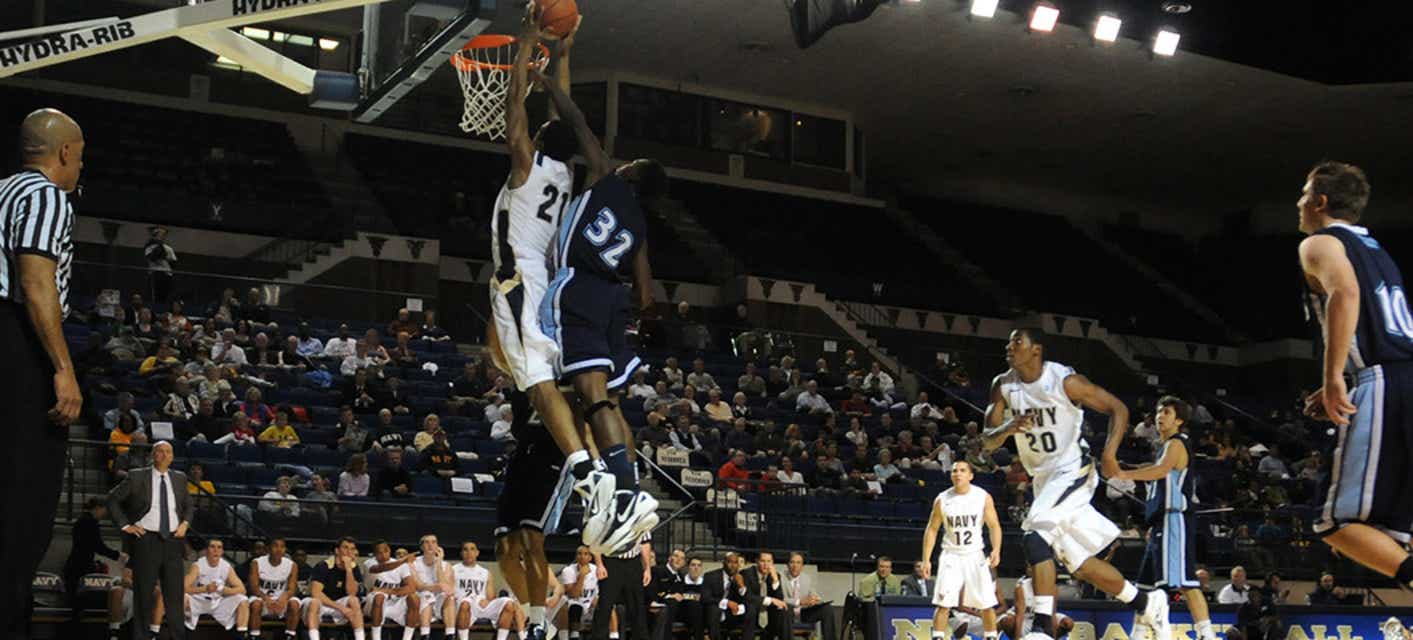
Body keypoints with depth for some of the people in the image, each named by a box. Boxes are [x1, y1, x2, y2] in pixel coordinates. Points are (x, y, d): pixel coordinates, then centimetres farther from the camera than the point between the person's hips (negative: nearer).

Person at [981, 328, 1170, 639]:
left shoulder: (1065, 381, -16)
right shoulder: (1003, 386, 0)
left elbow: (1118, 408, -8)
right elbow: (987, 441, -1)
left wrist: (1109, 453, -21)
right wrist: (1006, 429, -23)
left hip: (1072, 472, -7)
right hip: (1044, 479, 7)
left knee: (1035, 539, -25)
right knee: (1081, 564, 10)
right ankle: (1147, 605, 28)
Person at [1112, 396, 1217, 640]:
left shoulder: (1176, 443, -7)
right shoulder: (1167, 446, 23)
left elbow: (1163, 470, -28)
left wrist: (1126, 474, -36)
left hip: (1174, 520, -11)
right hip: (1163, 523, 11)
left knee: (1184, 581, -17)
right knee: (1146, 583, 13)